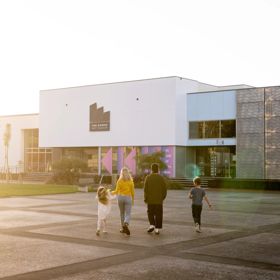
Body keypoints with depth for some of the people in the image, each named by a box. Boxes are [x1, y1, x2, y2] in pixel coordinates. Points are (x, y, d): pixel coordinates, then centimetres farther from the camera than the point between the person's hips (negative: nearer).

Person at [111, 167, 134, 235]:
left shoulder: (119, 181, -3)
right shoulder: (131, 181, 0)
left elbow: (117, 191, -5)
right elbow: (132, 191, 2)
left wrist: (112, 192, 15)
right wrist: (133, 199, 13)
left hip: (120, 197, 1)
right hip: (128, 198, -1)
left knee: (122, 213, 16)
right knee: (128, 214, -3)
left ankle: (123, 228, 20)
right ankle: (126, 224, -31)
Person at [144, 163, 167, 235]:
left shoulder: (148, 177, -4)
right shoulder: (161, 178, -1)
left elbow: (145, 189, -7)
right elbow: (164, 189, 0)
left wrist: (145, 198, 2)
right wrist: (163, 197, 15)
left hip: (150, 200, 0)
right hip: (159, 200, 0)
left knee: (150, 213, 16)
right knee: (158, 214, 6)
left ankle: (152, 225, 0)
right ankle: (157, 228, 4)